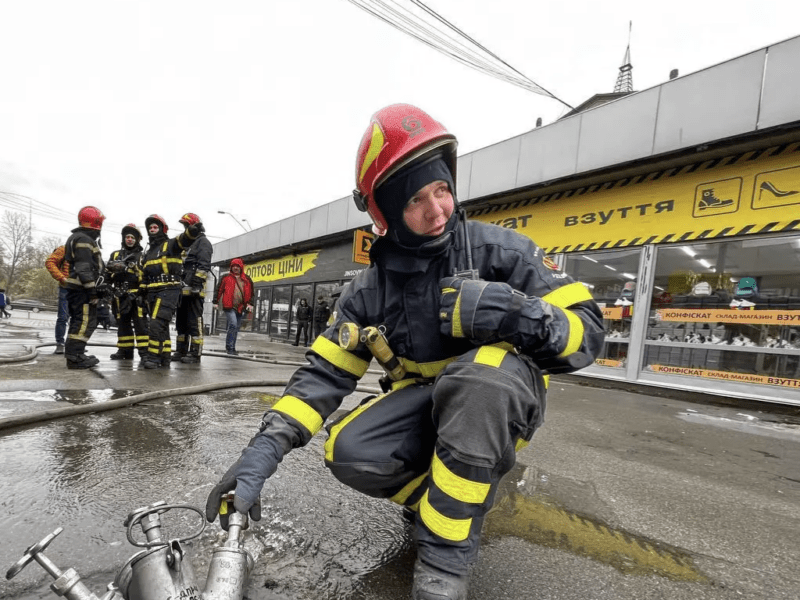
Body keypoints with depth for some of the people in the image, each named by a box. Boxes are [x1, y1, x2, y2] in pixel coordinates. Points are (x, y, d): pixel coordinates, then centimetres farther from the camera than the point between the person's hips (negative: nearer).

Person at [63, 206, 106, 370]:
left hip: (77, 288, 11)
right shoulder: (84, 240, -12)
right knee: (85, 322, -10)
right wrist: (92, 289, -22)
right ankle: (74, 356, -10)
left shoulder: (80, 238, 22)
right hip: (83, 289, -11)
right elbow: (84, 268, -20)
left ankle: (76, 353, 22)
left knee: (79, 321, 15)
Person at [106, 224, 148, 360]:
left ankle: (144, 351, -9)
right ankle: (125, 350, 17)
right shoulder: (115, 255, 18)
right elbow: (107, 274, 17)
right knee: (122, 324, 9)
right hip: (120, 297, 4)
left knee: (140, 324, -9)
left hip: (137, 296, -4)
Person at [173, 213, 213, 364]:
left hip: (194, 289, -10)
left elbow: (203, 266, -13)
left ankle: (195, 353, -8)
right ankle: (181, 350, 18)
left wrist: (197, 284, -22)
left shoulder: (203, 242, -1)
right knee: (181, 321, 11)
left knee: (194, 321, -10)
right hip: (183, 289, 10)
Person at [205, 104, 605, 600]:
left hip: (500, 402, -2)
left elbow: (588, 331, -14)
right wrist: (266, 448, -20)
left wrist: (520, 314, -36)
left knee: (484, 366, -36)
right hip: (421, 406, 3)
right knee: (349, 453, -23)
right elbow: (325, 372, -7)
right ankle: (438, 501, 7)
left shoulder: (498, 250, -13)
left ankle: (447, 553, -18)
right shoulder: (371, 289, -4)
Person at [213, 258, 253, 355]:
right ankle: (229, 347, -8)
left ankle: (232, 348, 21)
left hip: (241, 308, 4)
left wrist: (249, 304, 5)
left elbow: (251, 292, 16)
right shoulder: (226, 277, 4)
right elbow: (219, 290, 7)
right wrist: (216, 302, 3)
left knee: (236, 328, 10)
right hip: (229, 307, -4)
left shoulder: (247, 280, 11)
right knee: (233, 325, -20)